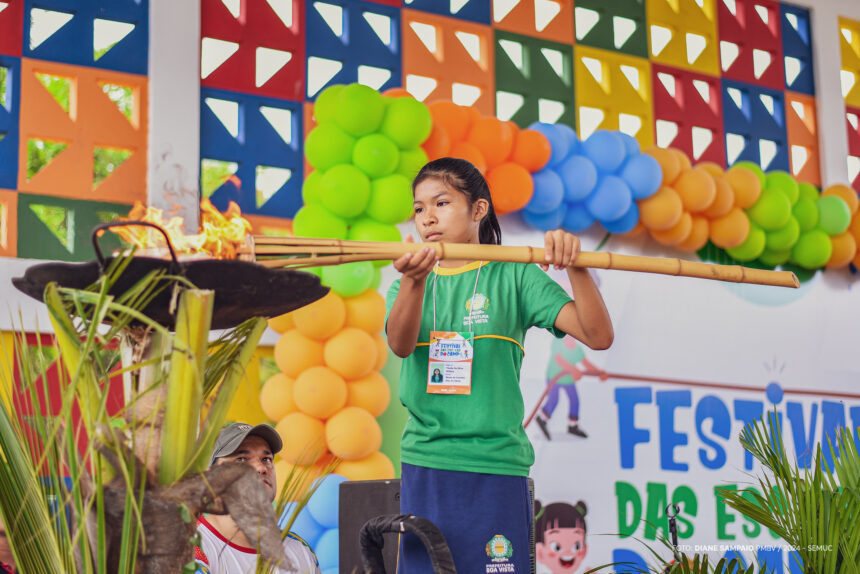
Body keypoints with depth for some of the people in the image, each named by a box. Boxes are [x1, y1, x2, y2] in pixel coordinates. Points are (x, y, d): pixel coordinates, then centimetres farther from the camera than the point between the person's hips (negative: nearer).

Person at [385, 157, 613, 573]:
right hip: (423, 466, 3)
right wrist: (414, 281, -32)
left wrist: (576, 266, -23)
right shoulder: (407, 285, 10)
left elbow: (599, 336, -8)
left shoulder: (514, 277, 2)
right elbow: (400, 345, -13)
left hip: (496, 467, -2)